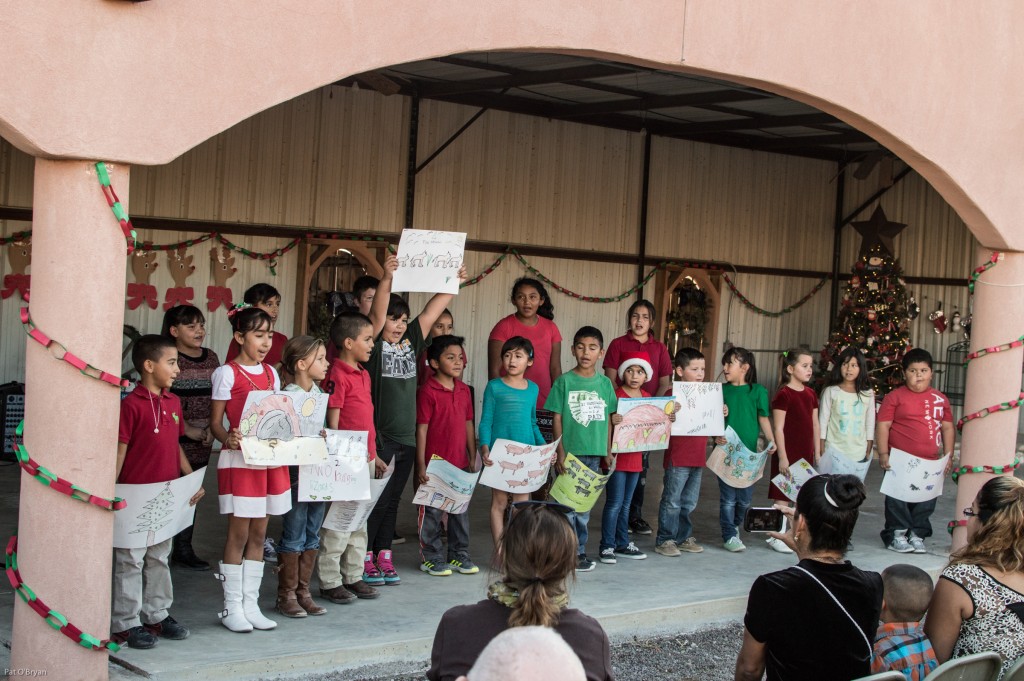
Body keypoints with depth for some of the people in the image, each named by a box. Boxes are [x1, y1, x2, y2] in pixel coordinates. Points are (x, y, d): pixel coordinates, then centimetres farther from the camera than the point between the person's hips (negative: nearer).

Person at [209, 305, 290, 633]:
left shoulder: (270, 373, 12)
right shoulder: (227, 373, -6)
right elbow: (216, 421, -7)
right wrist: (228, 439, -27)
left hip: (270, 458, 6)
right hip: (239, 459, -6)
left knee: (258, 534, 9)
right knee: (238, 534, -2)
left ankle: (250, 604, 16)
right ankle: (232, 608, 7)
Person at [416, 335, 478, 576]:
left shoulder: (464, 390, 9)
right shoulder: (427, 391, -10)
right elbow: (421, 429, -11)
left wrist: (472, 459, 13)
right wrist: (421, 465, -12)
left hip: (460, 463, 6)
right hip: (435, 463, -6)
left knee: (461, 511, 13)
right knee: (432, 512, 4)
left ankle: (459, 555, 25)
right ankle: (431, 558, 14)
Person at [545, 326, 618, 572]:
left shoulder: (605, 383, 7)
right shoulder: (564, 381, -4)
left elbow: (608, 419, 12)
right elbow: (557, 418, -4)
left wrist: (608, 451, 10)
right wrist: (560, 452, -9)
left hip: (594, 453, 4)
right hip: (570, 452, -4)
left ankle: (580, 551, 20)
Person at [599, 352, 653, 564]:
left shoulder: (647, 397, 10)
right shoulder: (615, 395, -11)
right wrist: (611, 421, -37)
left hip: (635, 457, 7)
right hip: (617, 456, -7)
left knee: (626, 504, 16)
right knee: (615, 503, -5)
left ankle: (622, 543, 24)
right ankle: (607, 547, 2)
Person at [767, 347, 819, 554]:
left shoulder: (810, 394, 11)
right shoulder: (783, 395, -11)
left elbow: (815, 426, 14)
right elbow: (778, 429, -13)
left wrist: (817, 453, 12)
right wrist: (782, 457, -15)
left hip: (806, 454, 7)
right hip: (787, 454, -7)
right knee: (783, 497, -3)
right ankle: (775, 536, 4)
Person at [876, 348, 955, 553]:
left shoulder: (940, 399, 10)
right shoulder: (895, 397, -3)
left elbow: (947, 428, 14)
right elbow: (883, 425, -5)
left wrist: (948, 456, 10)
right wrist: (883, 454, -12)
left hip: (930, 463, 4)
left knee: (926, 502, 10)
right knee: (897, 501, 1)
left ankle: (917, 535, 23)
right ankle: (896, 535, 13)